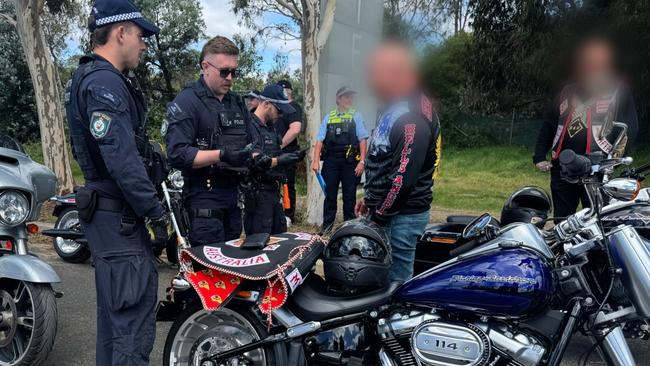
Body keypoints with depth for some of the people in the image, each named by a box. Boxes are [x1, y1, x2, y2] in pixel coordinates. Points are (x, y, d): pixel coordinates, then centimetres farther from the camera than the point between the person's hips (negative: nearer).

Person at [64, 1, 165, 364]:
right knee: (135, 320, -7)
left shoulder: (94, 77, 17)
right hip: (119, 215, -11)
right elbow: (122, 159, -25)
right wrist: (156, 211, -19)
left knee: (115, 308, 19)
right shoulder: (103, 82, -16)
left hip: (109, 212, 11)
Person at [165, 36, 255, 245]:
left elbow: (248, 144, 22)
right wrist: (222, 155, -25)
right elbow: (177, 155, -18)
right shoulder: (187, 102, -8)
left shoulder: (238, 103, 16)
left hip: (233, 194, 7)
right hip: (204, 196, -7)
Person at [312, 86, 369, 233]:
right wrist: (315, 161, -5)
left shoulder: (356, 116, 5)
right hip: (331, 160, 1)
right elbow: (320, 140, 4)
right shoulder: (328, 117, 10)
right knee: (330, 194, 6)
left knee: (349, 195, 6)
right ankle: (327, 225, 17)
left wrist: (362, 161, -10)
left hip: (350, 161, -1)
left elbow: (363, 140, -2)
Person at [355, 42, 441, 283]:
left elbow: (403, 176, -23)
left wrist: (379, 215, -16)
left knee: (395, 281, -3)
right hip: (384, 209, 10)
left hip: (403, 216, -10)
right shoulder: (393, 109, 14)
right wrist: (369, 198, 20)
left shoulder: (412, 119, -20)